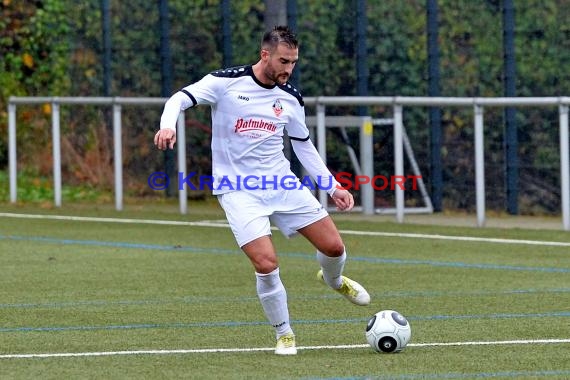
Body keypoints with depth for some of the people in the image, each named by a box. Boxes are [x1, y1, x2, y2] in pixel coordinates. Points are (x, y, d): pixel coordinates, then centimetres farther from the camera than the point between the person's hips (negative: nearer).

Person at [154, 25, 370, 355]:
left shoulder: (291, 98, 5)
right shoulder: (226, 82, -9)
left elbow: (304, 145, 16)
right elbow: (180, 99, -11)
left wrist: (333, 187, 12)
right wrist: (168, 126, -33)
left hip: (281, 183, 4)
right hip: (238, 190, -4)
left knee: (334, 247, 0)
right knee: (267, 264, -20)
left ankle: (334, 280, 39)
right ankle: (285, 334, 4)